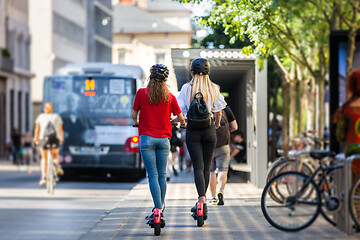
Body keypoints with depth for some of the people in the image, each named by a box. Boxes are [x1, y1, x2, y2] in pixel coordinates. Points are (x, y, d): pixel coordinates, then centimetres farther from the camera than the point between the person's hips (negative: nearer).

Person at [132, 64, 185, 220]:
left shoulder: (141, 93, -1)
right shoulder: (169, 96, 3)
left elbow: (134, 115, 5)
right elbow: (180, 118, 9)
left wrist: (137, 122, 28)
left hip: (147, 138, -2)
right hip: (164, 139, 2)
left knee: (152, 175, -5)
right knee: (162, 175, 11)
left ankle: (158, 210, -13)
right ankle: (161, 207, 19)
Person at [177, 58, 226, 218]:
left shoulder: (187, 88, -4)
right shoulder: (214, 89, 1)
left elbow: (180, 110, -7)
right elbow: (218, 110, 3)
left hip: (193, 131, -2)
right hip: (209, 130, 2)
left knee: (198, 167, -5)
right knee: (206, 167, 11)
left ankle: (202, 200, -22)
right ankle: (201, 202, 18)